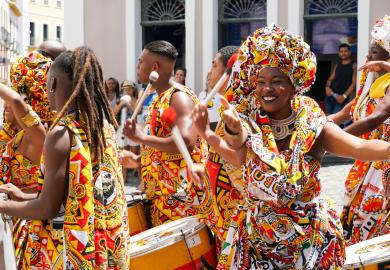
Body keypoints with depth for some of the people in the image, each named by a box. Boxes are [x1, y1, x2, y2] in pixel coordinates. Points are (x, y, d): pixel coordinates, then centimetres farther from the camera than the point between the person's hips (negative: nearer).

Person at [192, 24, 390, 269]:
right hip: (255, 236, 2)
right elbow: (239, 157, -21)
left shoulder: (314, 126, -11)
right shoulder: (250, 124, -4)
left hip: (307, 238, -2)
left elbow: (361, 147, -25)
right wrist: (234, 131, -42)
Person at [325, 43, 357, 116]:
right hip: (330, 96, 6)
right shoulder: (337, 65, 16)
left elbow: (354, 83, -8)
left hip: (341, 98, -6)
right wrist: (327, 87, -6)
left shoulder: (353, 66, -1)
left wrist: (344, 96, -18)